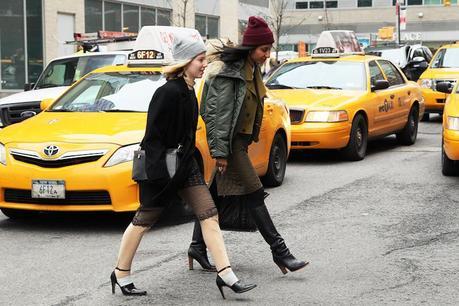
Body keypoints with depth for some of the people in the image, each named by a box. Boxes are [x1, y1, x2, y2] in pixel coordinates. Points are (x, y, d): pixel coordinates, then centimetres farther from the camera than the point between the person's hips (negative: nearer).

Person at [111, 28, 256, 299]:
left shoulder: (188, 91, 7)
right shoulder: (168, 92, -21)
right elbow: (153, 136, -22)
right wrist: (160, 174, -24)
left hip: (185, 165, 9)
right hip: (161, 167, -8)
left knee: (210, 215, 1)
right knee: (144, 220, 6)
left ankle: (226, 275, 1)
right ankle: (121, 275, 22)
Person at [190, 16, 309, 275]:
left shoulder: (251, 69, 12)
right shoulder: (229, 73, -17)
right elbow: (218, 113, -19)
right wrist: (220, 151, -21)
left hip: (241, 140, 9)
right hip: (231, 142, -9)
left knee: (218, 194, 13)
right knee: (254, 195, -8)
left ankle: (198, 245, 21)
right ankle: (280, 251, -7)